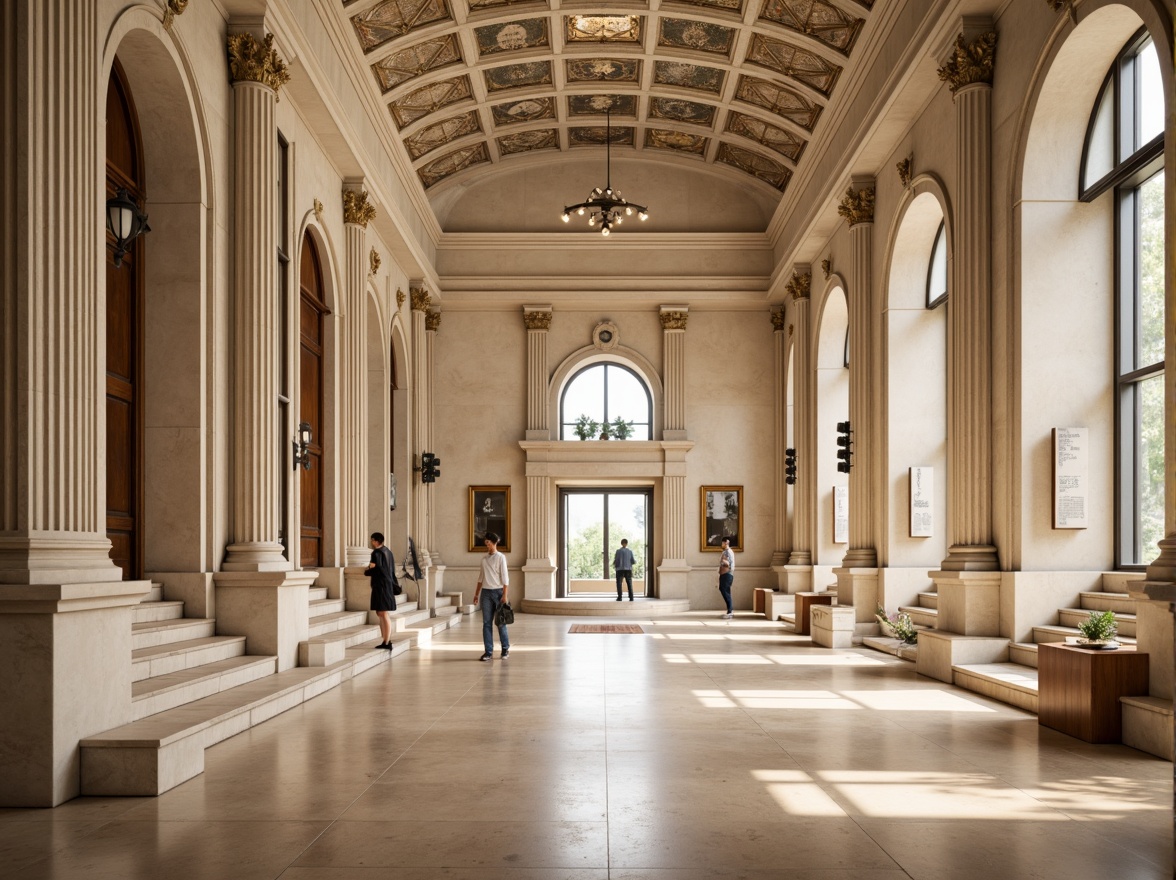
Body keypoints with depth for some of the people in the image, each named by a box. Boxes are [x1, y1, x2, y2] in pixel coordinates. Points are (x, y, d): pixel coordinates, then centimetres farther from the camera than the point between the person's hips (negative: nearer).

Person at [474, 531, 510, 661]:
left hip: (497, 591, -5)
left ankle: (505, 649, 15)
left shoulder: (500, 558, -5)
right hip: (486, 592, 5)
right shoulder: (484, 559, 11)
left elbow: (505, 577, -8)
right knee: (486, 623, 1)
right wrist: (476, 594, 15)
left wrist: (504, 595, -14)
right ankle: (489, 652, 4)